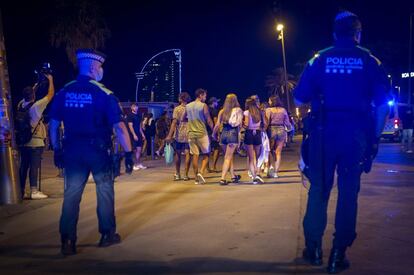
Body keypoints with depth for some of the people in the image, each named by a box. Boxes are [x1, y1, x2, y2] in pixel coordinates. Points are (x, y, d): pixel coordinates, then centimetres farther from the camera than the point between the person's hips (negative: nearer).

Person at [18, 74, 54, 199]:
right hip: (36, 142, -6)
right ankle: (34, 191, -4)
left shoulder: (21, 105, 4)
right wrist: (50, 80, 8)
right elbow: (50, 94, -5)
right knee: (34, 166, -5)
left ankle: (21, 190, 15)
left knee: (23, 166, 10)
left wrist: (37, 84, 27)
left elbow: (29, 94, 25)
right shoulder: (36, 105, -13)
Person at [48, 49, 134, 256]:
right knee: (105, 190, 12)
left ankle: (67, 241, 5)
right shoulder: (104, 94, -9)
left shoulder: (64, 92, 3)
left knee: (71, 193, 7)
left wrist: (56, 150, 14)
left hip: (73, 150, 3)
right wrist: (128, 153, -10)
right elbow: (118, 127, -13)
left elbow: (53, 124, 5)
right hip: (98, 150, -3)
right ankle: (107, 234, 21)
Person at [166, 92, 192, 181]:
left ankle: (177, 174, 19)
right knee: (187, 154, 1)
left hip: (179, 134, 0)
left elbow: (174, 122, -11)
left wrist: (170, 135, -13)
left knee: (178, 154, 12)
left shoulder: (177, 109, -3)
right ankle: (186, 175, -2)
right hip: (189, 134, 0)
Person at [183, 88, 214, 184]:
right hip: (202, 133, -4)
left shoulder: (188, 106, 8)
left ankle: (197, 178, 7)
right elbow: (209, 121, -7)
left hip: (191, 134, 4)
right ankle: (201, 172, -13)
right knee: (206, 155, 7)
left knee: (195, 155, 6)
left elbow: (183, 118, 18)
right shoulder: (203, 105, -7)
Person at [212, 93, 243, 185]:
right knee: (228, 157, -1)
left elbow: (218, 124, 3)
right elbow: (239, 124, -9)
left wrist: (214, 133, 15)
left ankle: (233, 176, 29)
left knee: (229, 156, 18)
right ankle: (223, 178, -8)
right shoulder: (238, 110, -1)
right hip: (233, 133, -4)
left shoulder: (222, 111, 7)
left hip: (224, 133, 4)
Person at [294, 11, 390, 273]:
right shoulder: (370, 61, 3)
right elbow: (382, 104, -1)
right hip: (356, 134, 0)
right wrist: (375, 137, 5)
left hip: (324, 133, 1)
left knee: (319, 189, 10)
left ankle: (314, 248, 18)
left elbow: (299, 99, 2)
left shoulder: (319, 59, 4)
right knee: (348, 193, 6)